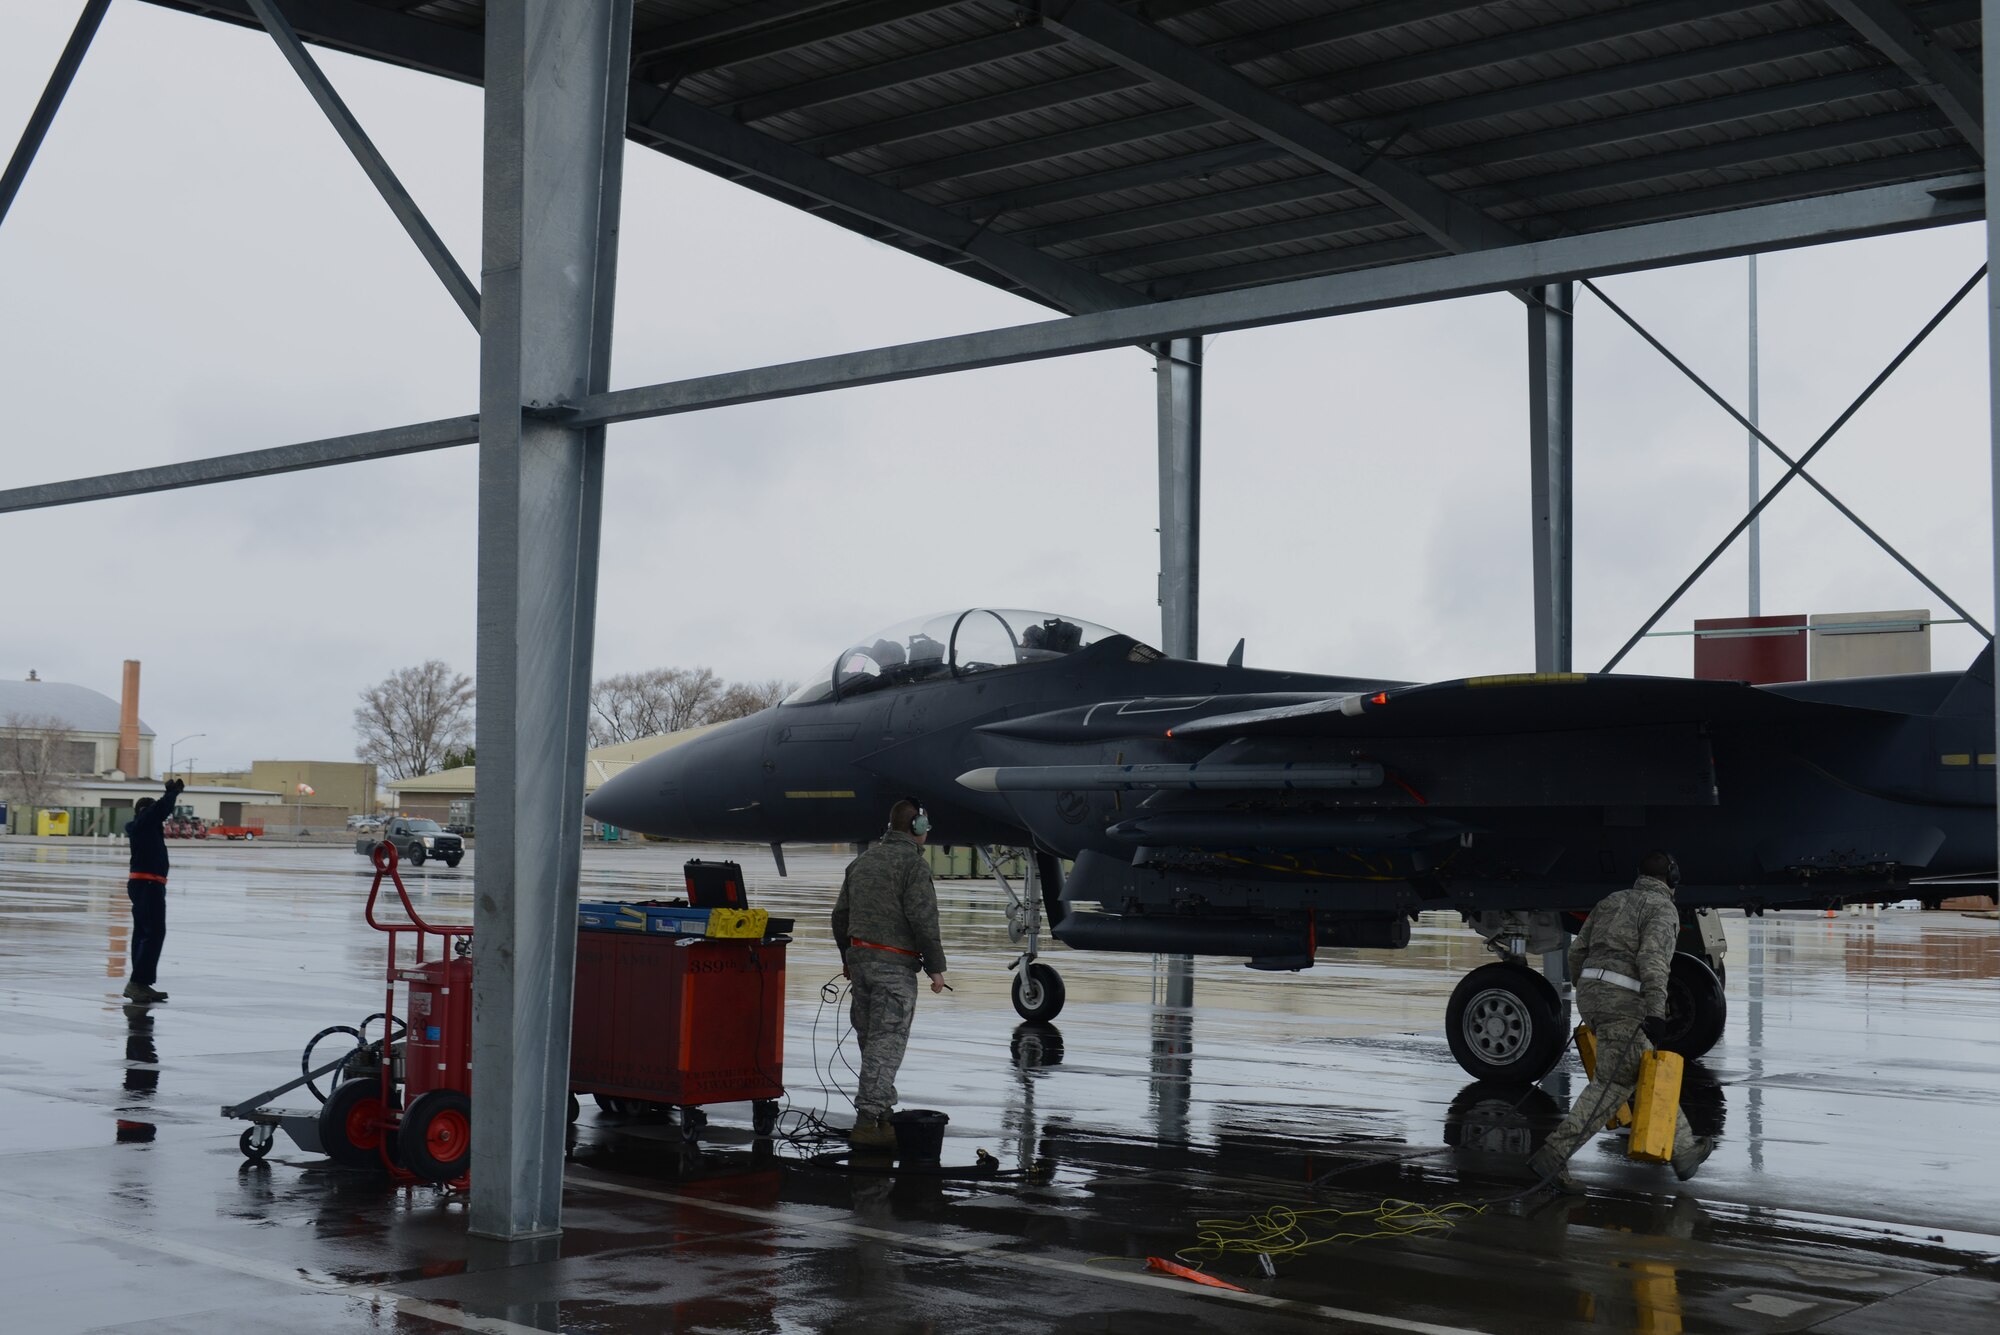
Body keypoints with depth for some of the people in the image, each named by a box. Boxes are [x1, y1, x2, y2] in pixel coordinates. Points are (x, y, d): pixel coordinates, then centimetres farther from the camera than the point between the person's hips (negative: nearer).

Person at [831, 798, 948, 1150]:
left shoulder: (862, 861, 15)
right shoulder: (912, 863, -11)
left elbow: (841, 915, 19)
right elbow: (923, 920, -16)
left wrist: (848, 958, 29)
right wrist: (935, 966, -9)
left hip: (859, 959, 8)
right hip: (894, 965, -8)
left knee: (871, 1040, 15)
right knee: (886, 1043, -8)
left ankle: (882, 1113, 24)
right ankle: (867, 1123, -12)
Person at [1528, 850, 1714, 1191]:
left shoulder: (1611, 901, 21)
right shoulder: (1663, 909, 0)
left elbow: (1578, 952, 19)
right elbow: (1652, 957, -17)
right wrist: (1655, 1010, -26)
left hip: (1590, 994, 8)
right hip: (1623, 1002, -8)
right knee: (1613, 1084, -8)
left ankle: (1684, 1151, 24)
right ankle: (1552, 1156, -18)